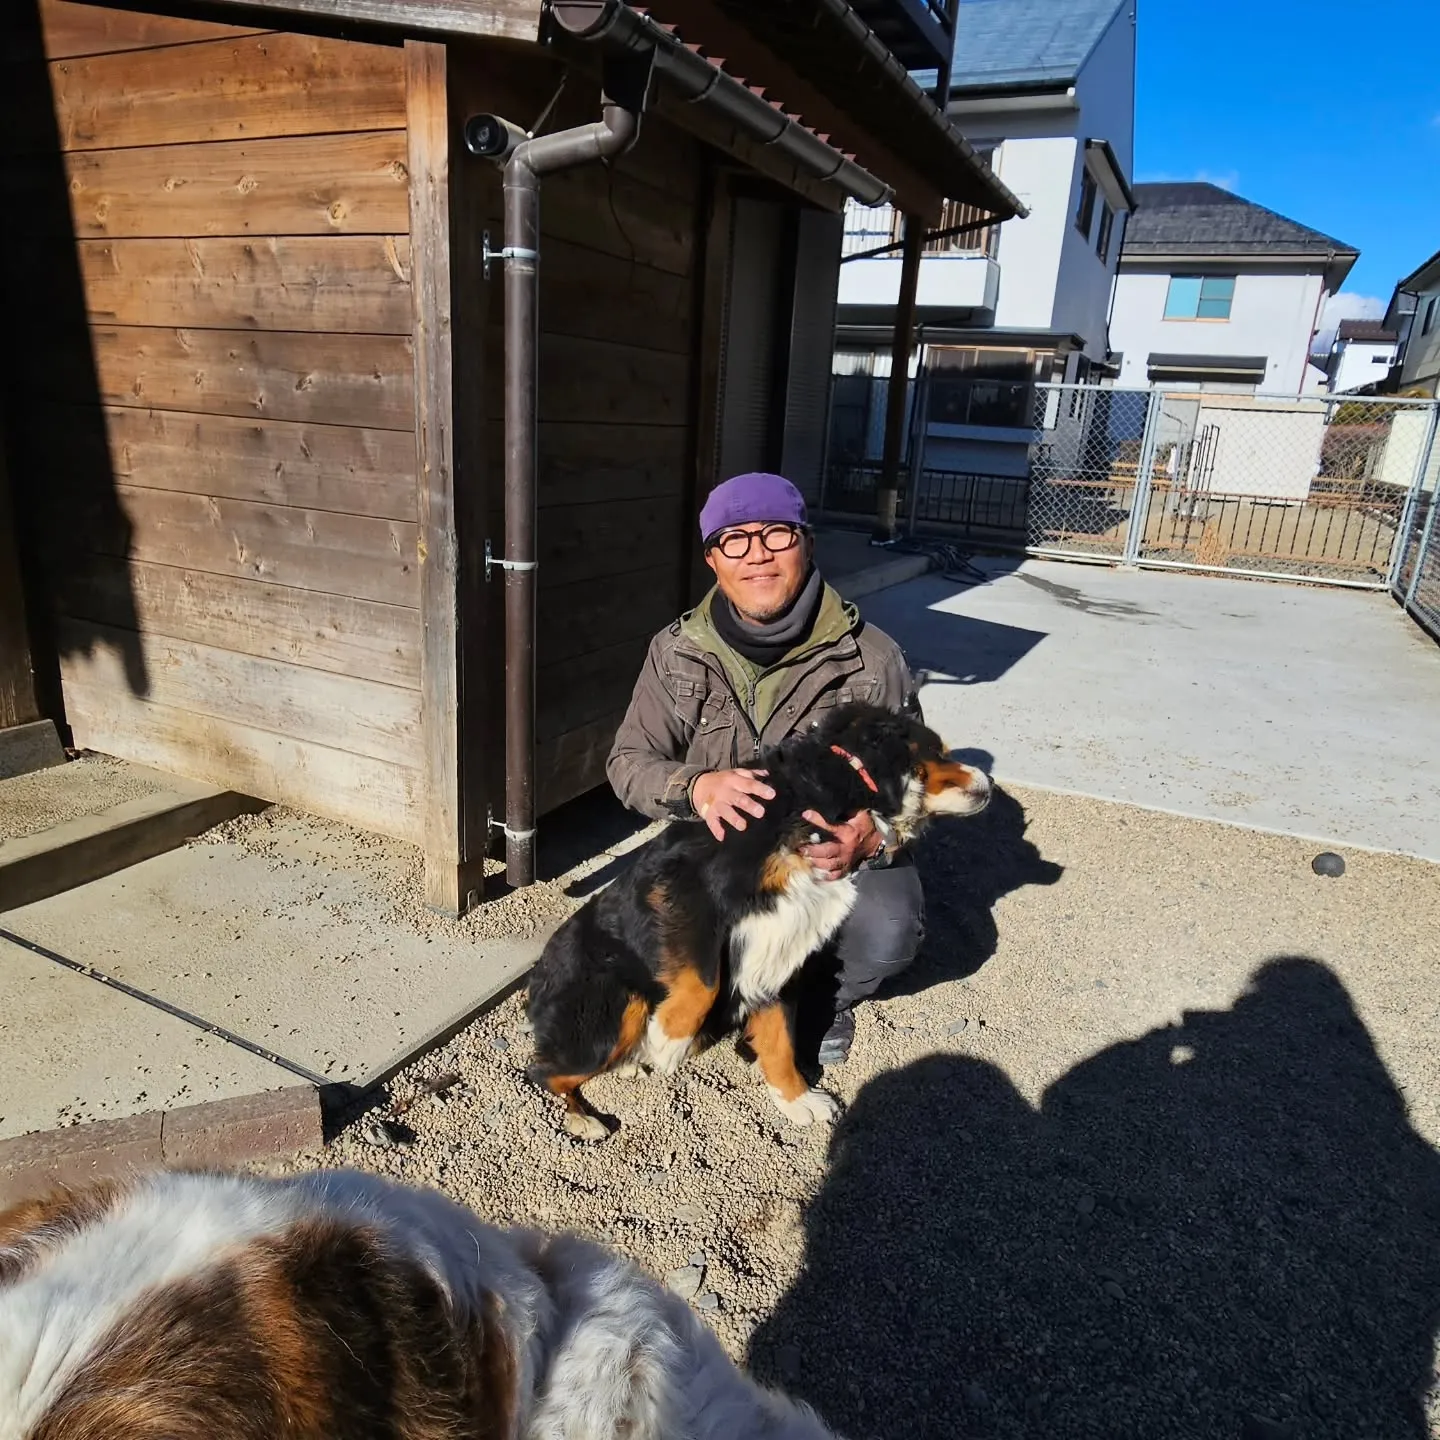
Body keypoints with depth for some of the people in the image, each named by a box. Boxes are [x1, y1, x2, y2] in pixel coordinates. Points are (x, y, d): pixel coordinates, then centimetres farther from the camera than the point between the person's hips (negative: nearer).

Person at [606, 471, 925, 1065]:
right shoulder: (677, 652, -7)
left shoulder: (871, 658, -13)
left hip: (838, 851, -1)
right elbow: (629, 762, -6)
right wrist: (696, 788, -30)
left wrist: (873, 836, -34)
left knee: (887, 931, -30)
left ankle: (825, 996, 10)